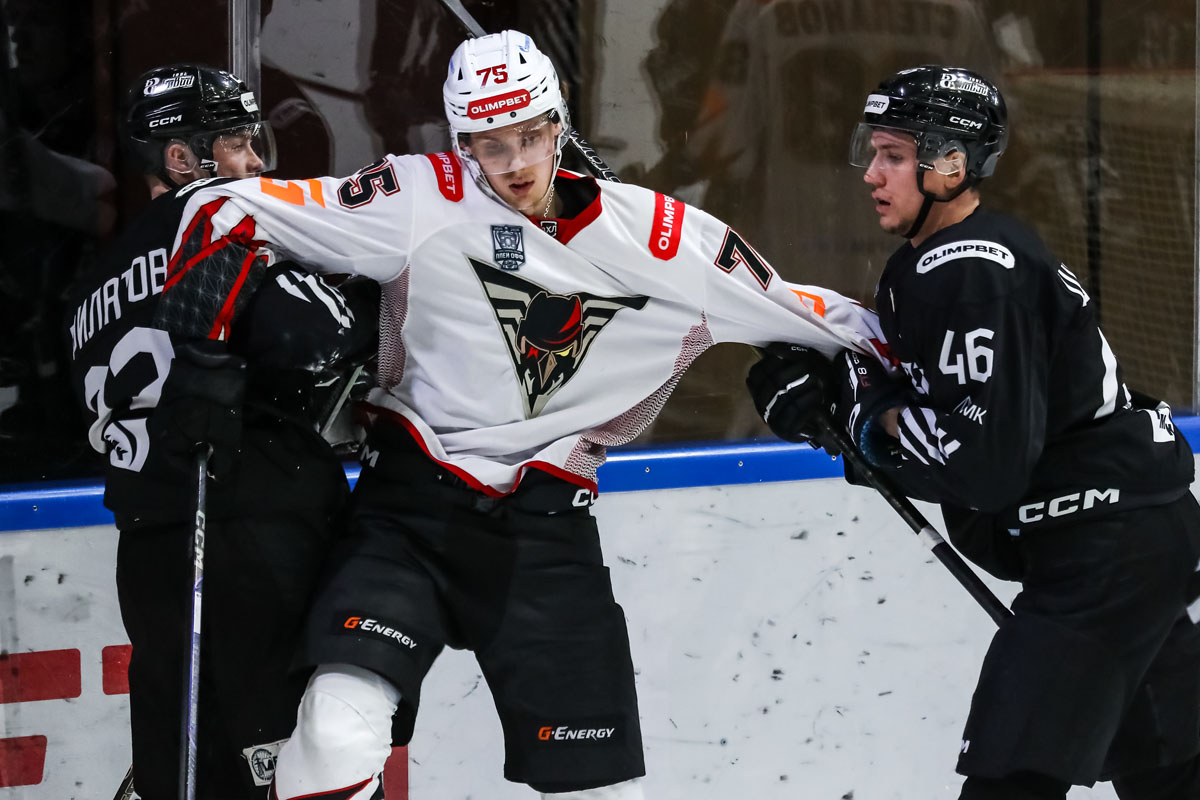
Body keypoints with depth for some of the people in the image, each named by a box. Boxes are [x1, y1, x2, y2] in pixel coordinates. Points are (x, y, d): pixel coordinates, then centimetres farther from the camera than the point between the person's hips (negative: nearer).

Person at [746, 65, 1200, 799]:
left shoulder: (975, 272, -20)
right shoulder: (929, 264, 12)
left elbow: (989, 461, -26)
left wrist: (872, 412, -14)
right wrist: (826, 379, -5)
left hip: (1106, 546, -11)